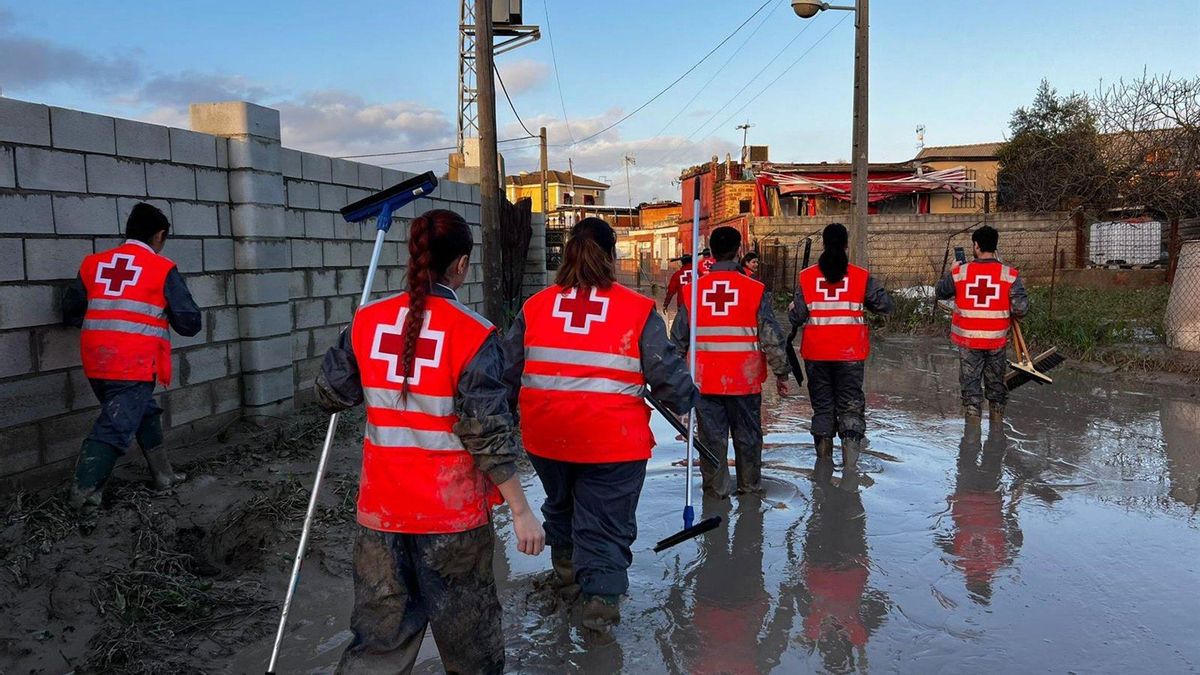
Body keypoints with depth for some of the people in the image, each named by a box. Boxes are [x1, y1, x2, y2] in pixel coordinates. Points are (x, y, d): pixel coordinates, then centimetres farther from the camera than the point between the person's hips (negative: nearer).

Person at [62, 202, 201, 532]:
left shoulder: (92, 264, 11)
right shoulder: (163, 270, -3)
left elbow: (70, 313, 16)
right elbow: (190, 323, -2)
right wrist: (162, 313, 18)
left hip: (97, 365, 6)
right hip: (135, 367, -6)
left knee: (144, 412, 23)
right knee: (113, 430, -7)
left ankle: (163, 475, 32)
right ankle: (84, 497, -16)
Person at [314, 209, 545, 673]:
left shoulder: (366, 322, -2)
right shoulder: (471, 334, -15)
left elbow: (331, 395, 9)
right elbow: (488, 434, -16)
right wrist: (521, 510, -8)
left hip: (381, 509, 4)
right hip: (452, 512, -4)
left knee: (379, 636, 17)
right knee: (469, 638, 15)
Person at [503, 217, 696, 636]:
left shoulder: (534, 307, 1)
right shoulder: (638, 310, -7)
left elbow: (509, 373, 8)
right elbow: (666, 372, -4)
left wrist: (507, 413, 25)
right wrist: (684, 401, 16)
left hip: (546, 436, 4)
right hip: (614, 440, -4)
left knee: (560, 501, 28)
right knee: (606, 522, 7)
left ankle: (566, 565, 47)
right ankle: (601, 599, 3)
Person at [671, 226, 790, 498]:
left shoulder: (692, 291, 0)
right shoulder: (756, 290, -6)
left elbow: (678, 339, 7)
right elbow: (772, 337, -5)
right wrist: (781, 373, 5)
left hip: (705, 381, 1)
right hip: (745, 380, -1)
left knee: (712, 435, 9)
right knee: (747, 435, 13)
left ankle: (716, 489, 15)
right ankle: (750, 486, 25)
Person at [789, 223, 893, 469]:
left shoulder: (806, 276, -4)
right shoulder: (861, 276, -4)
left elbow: (796, 316, -7)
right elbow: (886, 306, 1)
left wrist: (792, 309, 15)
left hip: (816, 354, 1)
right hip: (850, 353, -1)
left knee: (822, 405, 14)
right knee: (851, 406, 6)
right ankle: (850, 464, -8)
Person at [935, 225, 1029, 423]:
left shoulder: (959, 272, -9)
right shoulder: (1009, 274, -9)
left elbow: (940, 292, 8)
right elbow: (1021, 308, -13)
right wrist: (1010, 314, 10)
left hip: (968, 340, -1)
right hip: (997, 340, 1)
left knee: (970, 385, 7)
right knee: (996, 385, 17)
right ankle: (996, 427, 29)